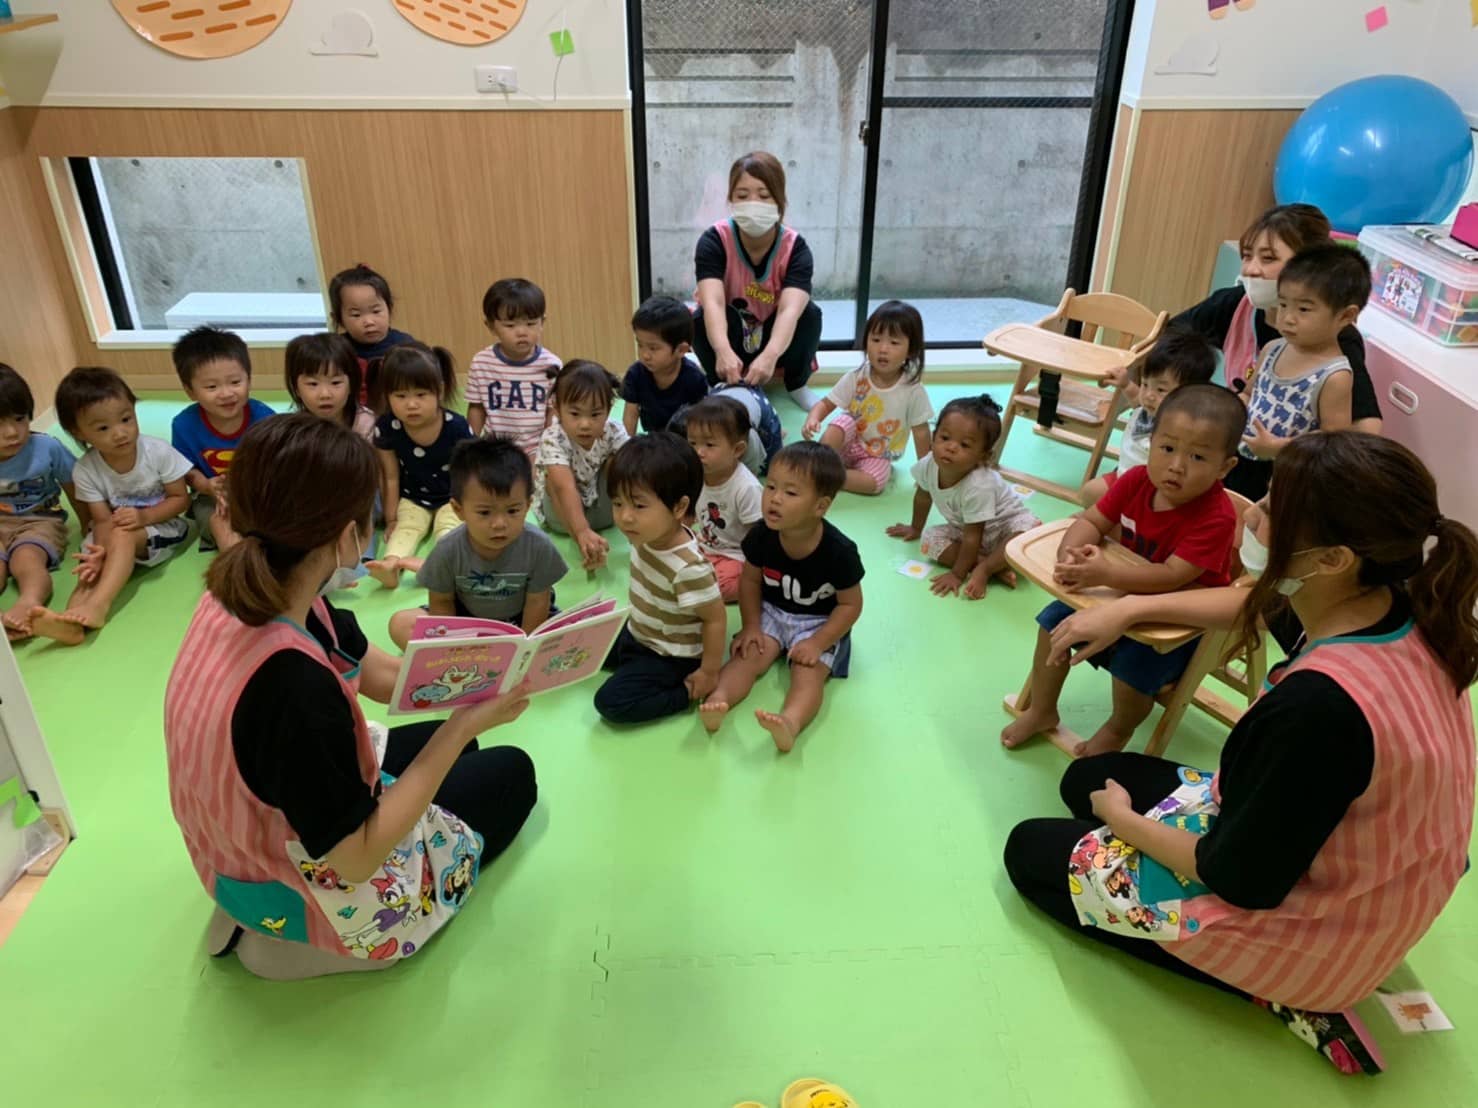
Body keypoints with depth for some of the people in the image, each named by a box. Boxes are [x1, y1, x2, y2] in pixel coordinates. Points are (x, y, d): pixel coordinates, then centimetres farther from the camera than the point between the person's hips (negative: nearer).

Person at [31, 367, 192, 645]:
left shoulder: (159, 452, -16)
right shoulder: (85, 470, -11)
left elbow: (181, 499, -8)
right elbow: (104, 519, -14)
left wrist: (144, 516, -27)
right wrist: (102, 551, -36)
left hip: (162, 526, -2)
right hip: (114, 538, 3)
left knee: (123, 536, -32)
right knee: (92, 566, -26)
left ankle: (98, 605, -43)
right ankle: (73, 620, -48)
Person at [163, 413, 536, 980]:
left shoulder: (237, 599, -14)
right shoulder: (294, 686, -41)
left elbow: (384, 674, -3)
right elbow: (356, 856, -29)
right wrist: (464, 723, -28)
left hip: (252, 844, 8)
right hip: (301, 885, -7)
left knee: (446, 741, 28)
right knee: (511, 774, 14)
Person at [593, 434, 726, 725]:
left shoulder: (688, 568, -37)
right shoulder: (647, 537, -14)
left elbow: (715, 619, -26)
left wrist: (708, 673, -18)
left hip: (669, 657, -8)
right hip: (636, 634, 8)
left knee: (611, 703, -17)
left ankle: (689, 692, -4)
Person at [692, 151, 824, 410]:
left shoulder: (795, 248, -23)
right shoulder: (714, 240, -24)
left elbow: (790, 309, -41)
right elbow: (713, 302, -41)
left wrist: (770, 356, -62)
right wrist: (723, 351, -62)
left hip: (775, 338, 1)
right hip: (730, 338, 0)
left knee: (809, 312, -28)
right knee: (701, 319, -32)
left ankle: (797, 385, -2)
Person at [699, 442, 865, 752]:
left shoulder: (838, 551, -25)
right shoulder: (762, 536, -15)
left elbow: (851, 604, -14)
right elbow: (750, 580, 2)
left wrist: (818, 643, -21)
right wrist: (751, 626, -7)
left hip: (821, 623, -4)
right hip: (772, 612, 4)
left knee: (809, 672, -28)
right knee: (746, 656, -21)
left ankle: (791, 722, -52)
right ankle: (718, 700, -42)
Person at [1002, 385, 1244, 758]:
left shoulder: (1216, 517, -30)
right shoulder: (1137, 481, -12)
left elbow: (1174, 576, -37)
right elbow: (1091, 521, -6)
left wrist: (1107, 574, -48)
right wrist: (1072, 553, -29)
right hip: (1127, 596, 6)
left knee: (1135, 662, -28)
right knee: (1055, 619, -1)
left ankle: (1118, 730, 8)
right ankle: (1042, 711, 20)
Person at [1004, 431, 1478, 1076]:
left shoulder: (1318, 706, -41)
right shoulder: (1400, 609, -14)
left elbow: (1241, 880, -27)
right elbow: (1255, 604, 8)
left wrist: (1126, 821, -10)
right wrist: (1131, 609, 3)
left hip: (1302, 936, -8)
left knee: (1030, 850, 8)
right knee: (1088, 778, 21)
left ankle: (1276, 990, 3)